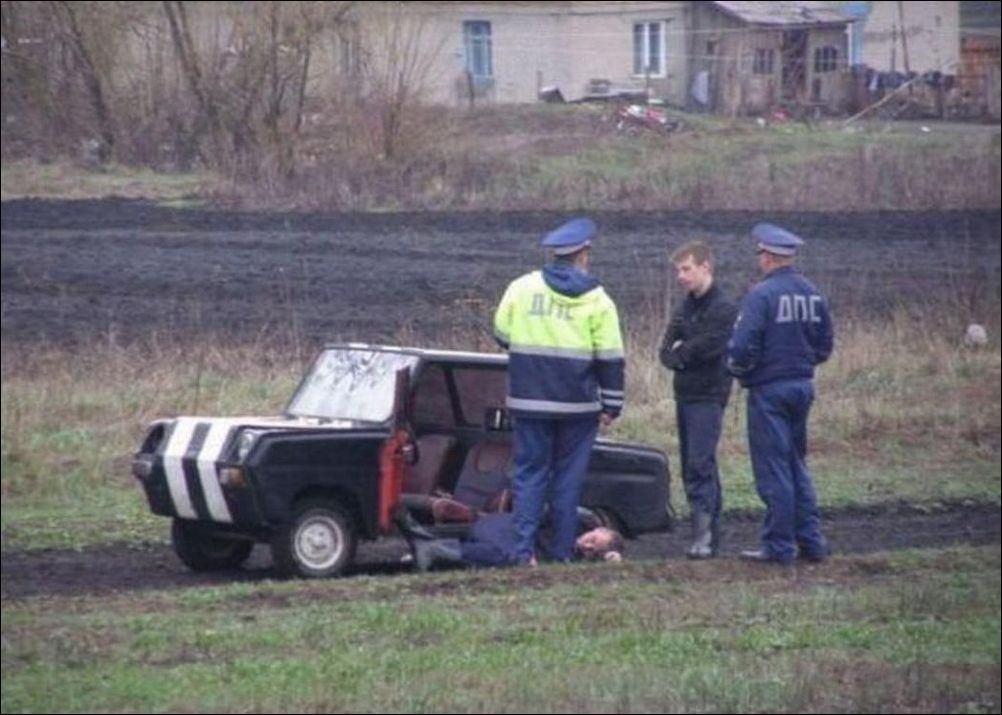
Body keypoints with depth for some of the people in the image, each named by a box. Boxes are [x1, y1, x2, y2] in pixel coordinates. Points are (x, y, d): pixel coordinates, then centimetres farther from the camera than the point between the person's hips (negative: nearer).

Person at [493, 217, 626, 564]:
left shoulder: (521, 288, 2)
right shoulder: (596, 300, -2)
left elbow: (502, 336, 11)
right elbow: (611, 359, -1)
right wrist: (611, 405, 6)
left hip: (528, 401, 1)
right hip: (578, 405, -1)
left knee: (529, 473, 5)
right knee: (568, 477, 6)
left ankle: (523, 548, -5)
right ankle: (562, 551, 6)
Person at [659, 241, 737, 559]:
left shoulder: (724, 309, -8)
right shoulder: (684, 309, 16)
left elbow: (710, 346, -19)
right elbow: (667, 352, 10)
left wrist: (681, 351, -2)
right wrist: (681, 356, -12)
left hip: (708, 397, -8)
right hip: (684, 395, 8)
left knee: (700, 465, -15)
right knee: (691, 467, 9)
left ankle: (704, 533, -19)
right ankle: (711, 534, 13)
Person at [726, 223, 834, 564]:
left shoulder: (762, 295, -15)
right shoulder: (812, 294, 7)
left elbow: (743, 345, -20)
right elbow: (824, 346, 13)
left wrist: (739, 371, 0)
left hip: (769, 389, -7)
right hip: (803, 386, 7)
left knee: (773, 469, -2)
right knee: (797, 466, 17)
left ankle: (779, 546, 0)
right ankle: (810, 540, 16)